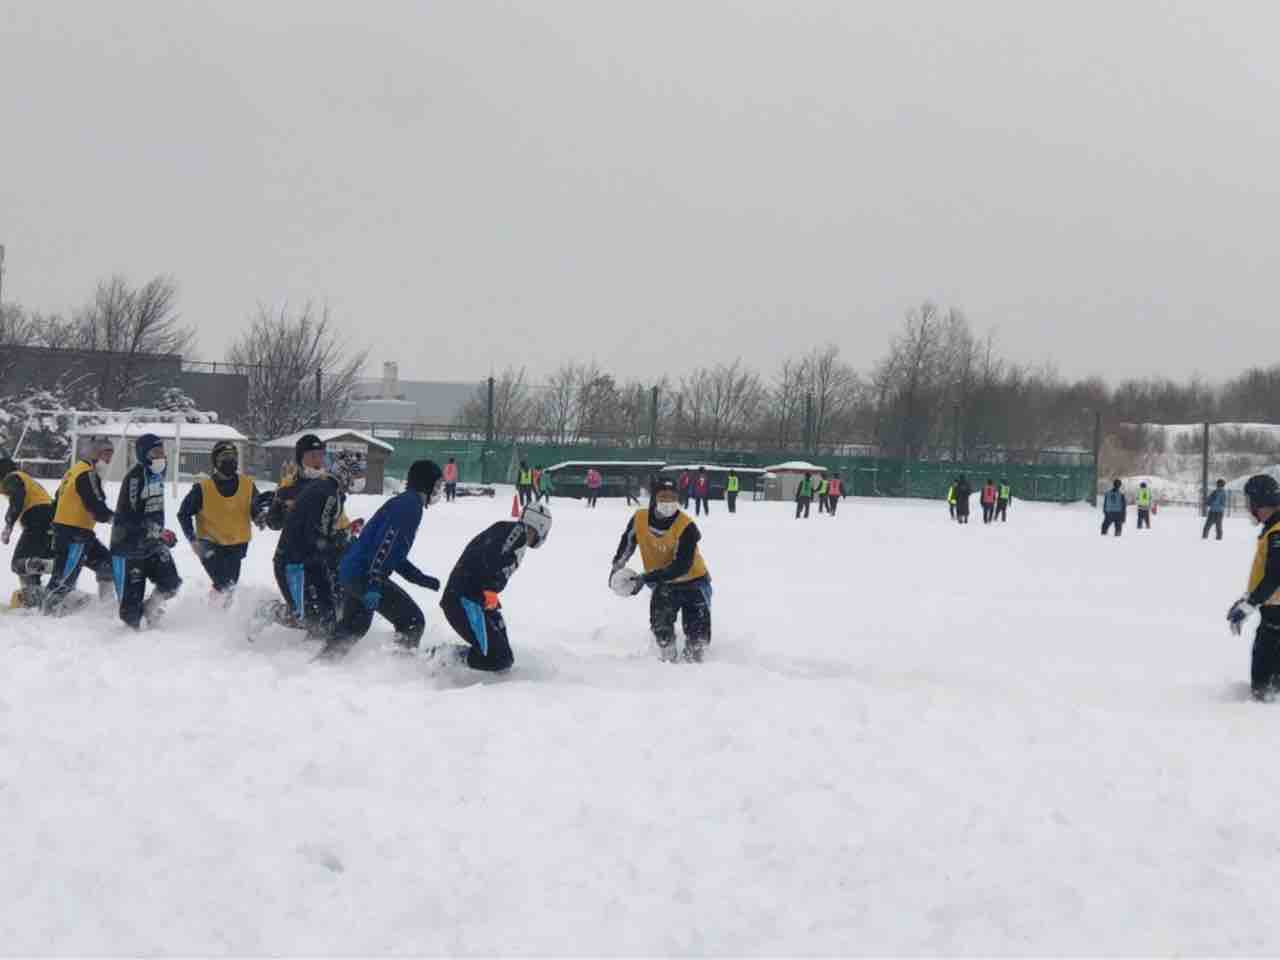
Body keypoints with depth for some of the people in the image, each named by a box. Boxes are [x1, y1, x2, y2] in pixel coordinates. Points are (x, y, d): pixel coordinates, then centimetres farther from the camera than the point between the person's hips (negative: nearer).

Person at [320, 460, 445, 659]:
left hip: (350, 573, 10)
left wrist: (421, 578, 22)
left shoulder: (404, 503, 20)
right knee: (413, 622, -4)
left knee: (353, 626, 27)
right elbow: (385, 546, -22)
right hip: (365, 576, -10)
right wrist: (374, 586, -27)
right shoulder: (411, 505, -12)